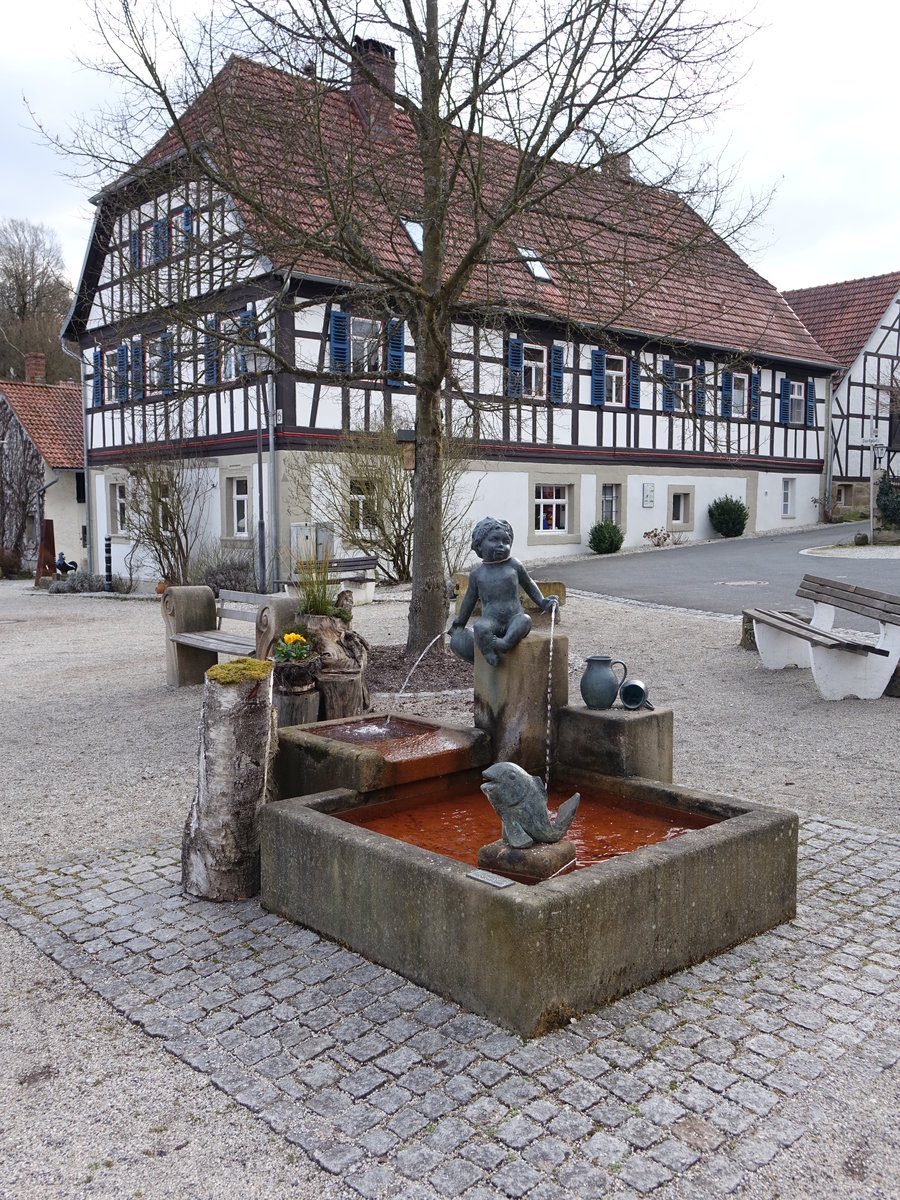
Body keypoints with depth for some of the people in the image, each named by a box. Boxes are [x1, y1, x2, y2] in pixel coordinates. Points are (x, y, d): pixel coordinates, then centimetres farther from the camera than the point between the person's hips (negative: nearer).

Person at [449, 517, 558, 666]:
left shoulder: (514, 565, 8)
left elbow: (529, 585, 24)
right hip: (491, 620, 0)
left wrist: (543, 603, 16)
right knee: (480, 626, -34)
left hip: (514, 618, 0)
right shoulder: (477, 573, 9)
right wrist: (459, 623, 30)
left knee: (524, 620, -34)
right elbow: (470, 599, 22)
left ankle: (506, 642, -54)